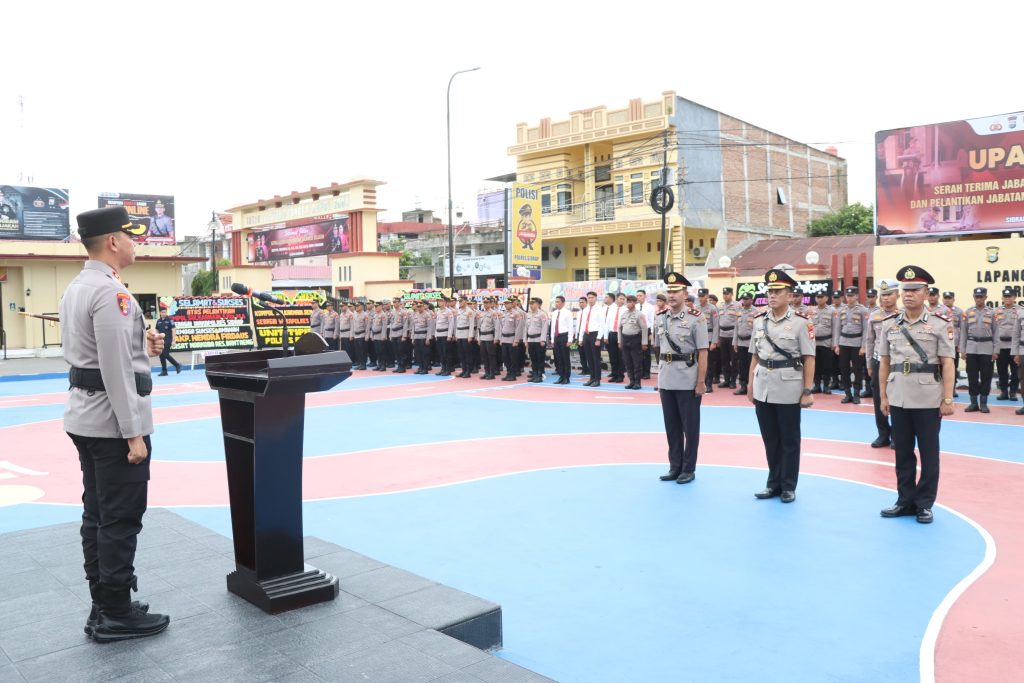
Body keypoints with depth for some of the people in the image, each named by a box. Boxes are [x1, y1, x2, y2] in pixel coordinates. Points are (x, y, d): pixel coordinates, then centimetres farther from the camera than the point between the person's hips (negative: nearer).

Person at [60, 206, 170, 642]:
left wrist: (140, 346, 10)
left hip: (84, 417, 10)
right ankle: (117, 615, 9)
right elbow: (116, 369, -22)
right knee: (121, 521, -1)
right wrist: (134, 435, -19)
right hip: (112, 421, -10)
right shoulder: (111, 292, -19)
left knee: (97, 515, 15)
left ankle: (103, 607, 25)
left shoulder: (76, 288, 12)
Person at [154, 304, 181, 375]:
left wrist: (173, 340, -12)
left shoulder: (169, 320, -4)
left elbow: (173, 330, -7)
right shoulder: (158, 321, 11)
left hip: (168, 340, -6)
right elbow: (157, 331, 16)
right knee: (161, 355, 3)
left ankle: (177, 365, 5)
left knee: (166, 354, -13)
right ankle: (164, 371, 9)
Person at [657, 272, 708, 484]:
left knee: (690, 426, 5)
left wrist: (701, 382, -13)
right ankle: (675, 466, 23)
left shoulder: (695, 318, -8)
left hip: (688, 382, -5)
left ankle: (688, 469, 15)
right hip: (666, 381, 6)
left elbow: (703, 352, -10)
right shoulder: (661, 318, 8)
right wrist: (659, 378, 14)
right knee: (671, 426, 12)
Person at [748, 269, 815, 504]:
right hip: (763, 389, 4)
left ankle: (788, 486, 17)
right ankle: (774, 483, 24)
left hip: (789, 389, -4)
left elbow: (809, 359, -7)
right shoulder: (759, 320, 7)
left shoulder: (801, 322, -6)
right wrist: (750, 385, 8)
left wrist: (807, 391, -10)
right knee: (770, 439, 12)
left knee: (789, 440, 6)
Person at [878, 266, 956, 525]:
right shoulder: (889, 324, 6)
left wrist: (948, 399, -9)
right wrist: (883, 396, 7)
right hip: (898, 398, 3)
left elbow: (947, 364, -5)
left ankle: (924, 503, 17)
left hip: (929, 399, -3)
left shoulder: (940, 324, -3)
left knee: (928, 453, 6)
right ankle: (905, 500, 22)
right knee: (903, 452, 11)